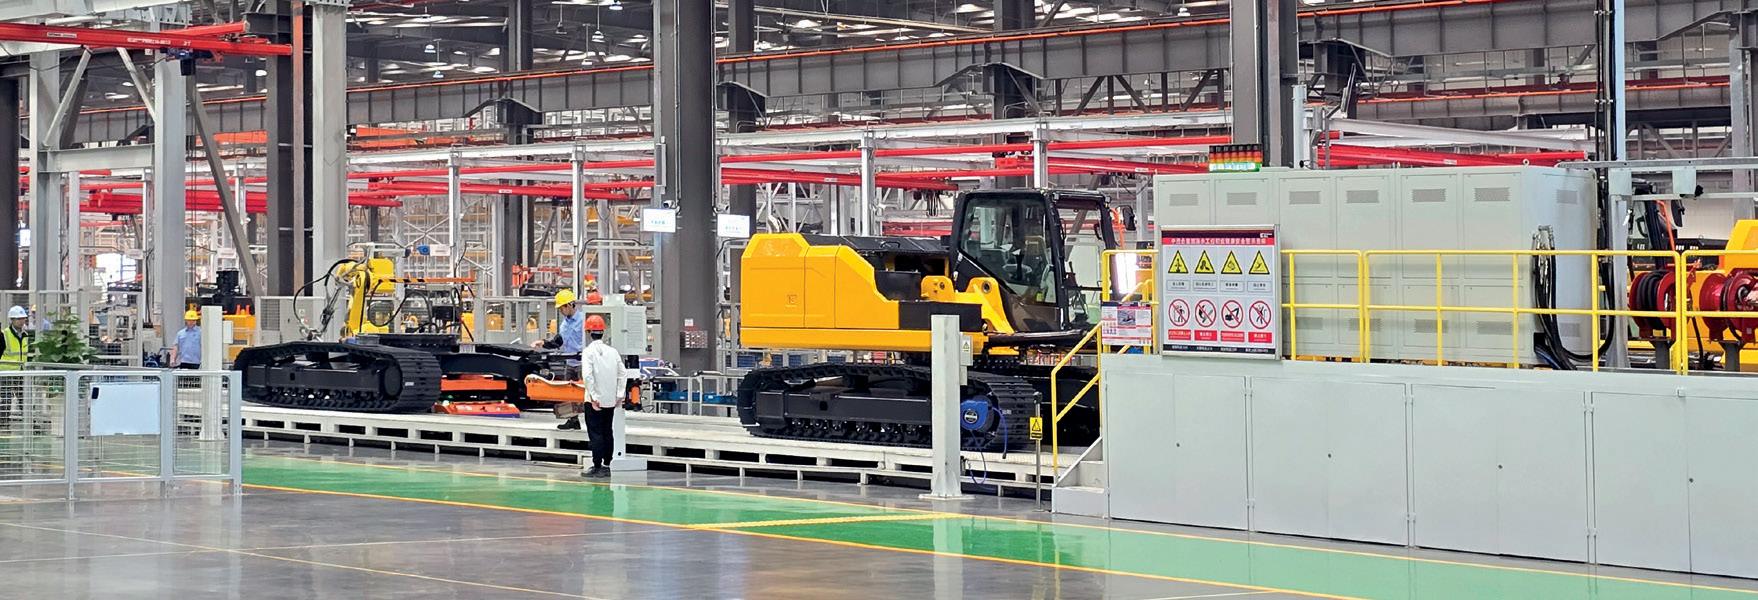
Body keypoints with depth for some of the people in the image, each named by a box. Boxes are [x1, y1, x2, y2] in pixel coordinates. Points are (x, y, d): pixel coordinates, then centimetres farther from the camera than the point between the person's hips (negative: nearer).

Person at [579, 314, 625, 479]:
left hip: (595, 401, -5)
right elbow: (622, 374, 5)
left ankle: (597, 468, -3)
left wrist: (593, 397, -17)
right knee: (608, 432, 14)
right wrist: (619, 394, 8)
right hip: (611, 400, 5)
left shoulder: (588, 351, -11)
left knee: (595, 434, -1)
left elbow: (587, 375, -21)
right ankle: (607, 465, 18)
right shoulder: (613, 351, 5)